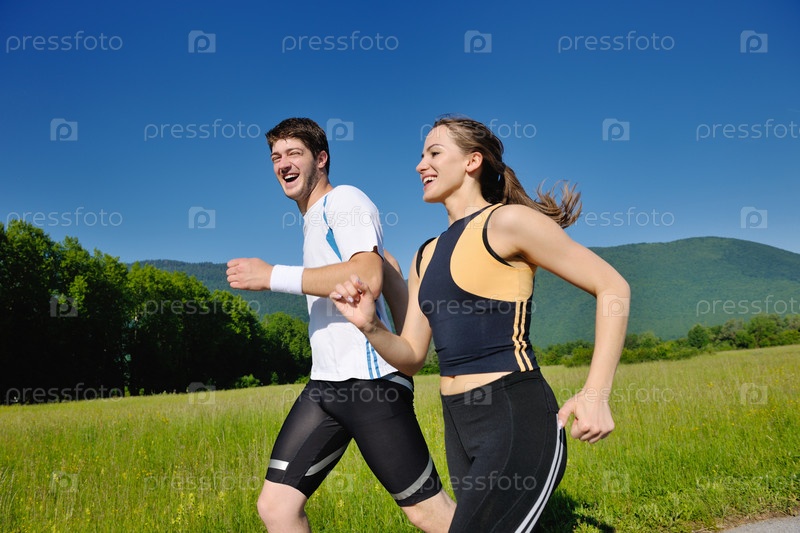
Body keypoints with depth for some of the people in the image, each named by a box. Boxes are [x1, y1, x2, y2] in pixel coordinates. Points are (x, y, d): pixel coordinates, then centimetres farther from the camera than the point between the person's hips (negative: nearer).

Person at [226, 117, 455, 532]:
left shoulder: (344, 200, -4)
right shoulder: (311, 219, 23)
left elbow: (368, 277, -23)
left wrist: (271, 276, -20)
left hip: (369, 381, -9)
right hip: (325, 381, 9)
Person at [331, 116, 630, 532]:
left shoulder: (507, 222, -9)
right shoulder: (427, 256, 14)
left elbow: (612, 286, -9)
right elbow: (412, 357, 12)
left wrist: (596, 394, -16)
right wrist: (369, 325, -8)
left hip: (516, 420, -8)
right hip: (460, 425, 8)